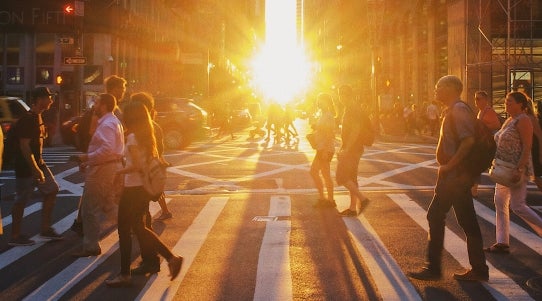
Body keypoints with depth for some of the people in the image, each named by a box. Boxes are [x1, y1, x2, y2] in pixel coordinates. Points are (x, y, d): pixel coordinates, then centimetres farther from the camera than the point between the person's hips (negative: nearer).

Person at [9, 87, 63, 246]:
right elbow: (24, 146, -23)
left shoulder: (38, 117, 10)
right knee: (21, 201, -1)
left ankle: (46, 229, 18)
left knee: (51, 190, 10)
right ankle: (15, 236, 9)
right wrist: (36, 170, -25)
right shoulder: (26, 120, -20)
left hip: (38, 163, 10)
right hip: (26, 167, -10)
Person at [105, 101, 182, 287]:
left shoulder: (132, 137, -15)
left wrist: (118, 172, -10)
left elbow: (136, 165, -22)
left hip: (133, 188, -8)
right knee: (138, 228, 18)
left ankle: (125, 274, 9)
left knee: (124, 230, 3)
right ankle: (171, 258, 13)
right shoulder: (148, 136, 9)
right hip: (144, 187, 8)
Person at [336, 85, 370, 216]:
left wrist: (346, 150, -25)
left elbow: (356, 130, -24)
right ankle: (353, 208, 14)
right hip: (351, 149, 10)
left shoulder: (353, 108, -15)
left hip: (352, 148, -10)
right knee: (351, 178, 11)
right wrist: (342, 149, 22)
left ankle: (362, 199, -9)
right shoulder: (349, 109, 16)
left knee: (341, 177, -10)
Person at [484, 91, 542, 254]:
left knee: (517, 206, -12)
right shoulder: (509, 120, 15)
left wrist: (520, 169, -26)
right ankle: (502, 243, 12)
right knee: (500, 203, 8)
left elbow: (527, 147, -20)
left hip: (517, 170, -10)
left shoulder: (523, 120, -13)